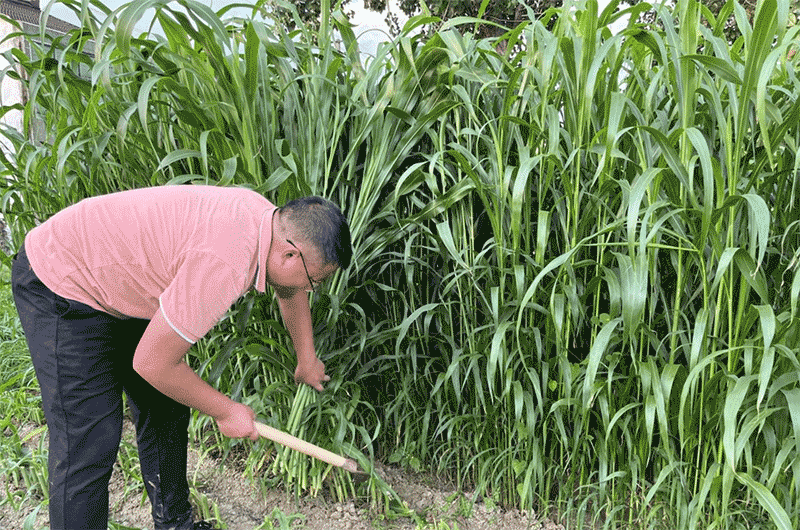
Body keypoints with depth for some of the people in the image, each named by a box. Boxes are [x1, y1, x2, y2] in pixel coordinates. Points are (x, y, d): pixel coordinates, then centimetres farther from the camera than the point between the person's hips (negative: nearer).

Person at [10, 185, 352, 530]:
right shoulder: (224, 265, -37)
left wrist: (306, 360, 27)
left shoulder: (268, 217, -8)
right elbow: (151, 363, -27)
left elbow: (289, 291, 14)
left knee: (166, 409, 13)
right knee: (88, 443, -9)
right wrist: (225, 411, -12)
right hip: (59, 289, -9)